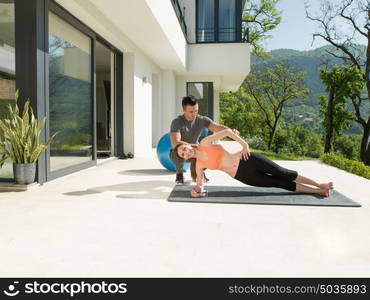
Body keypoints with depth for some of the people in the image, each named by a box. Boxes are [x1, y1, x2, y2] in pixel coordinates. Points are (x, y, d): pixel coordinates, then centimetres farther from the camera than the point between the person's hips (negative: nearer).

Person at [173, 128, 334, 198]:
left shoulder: (205, 143, -5)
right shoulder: (199, 165, 1)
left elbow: (227, 131, -4)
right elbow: (200, 181, 10)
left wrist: (244, 144, -11)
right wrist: (197, 189, -12)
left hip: (246, 160, -1)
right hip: (242, 176, 1)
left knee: (283, 174, -2)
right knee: (280, 184, 1)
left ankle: (320, 185, 15)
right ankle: (318, 191, 12)